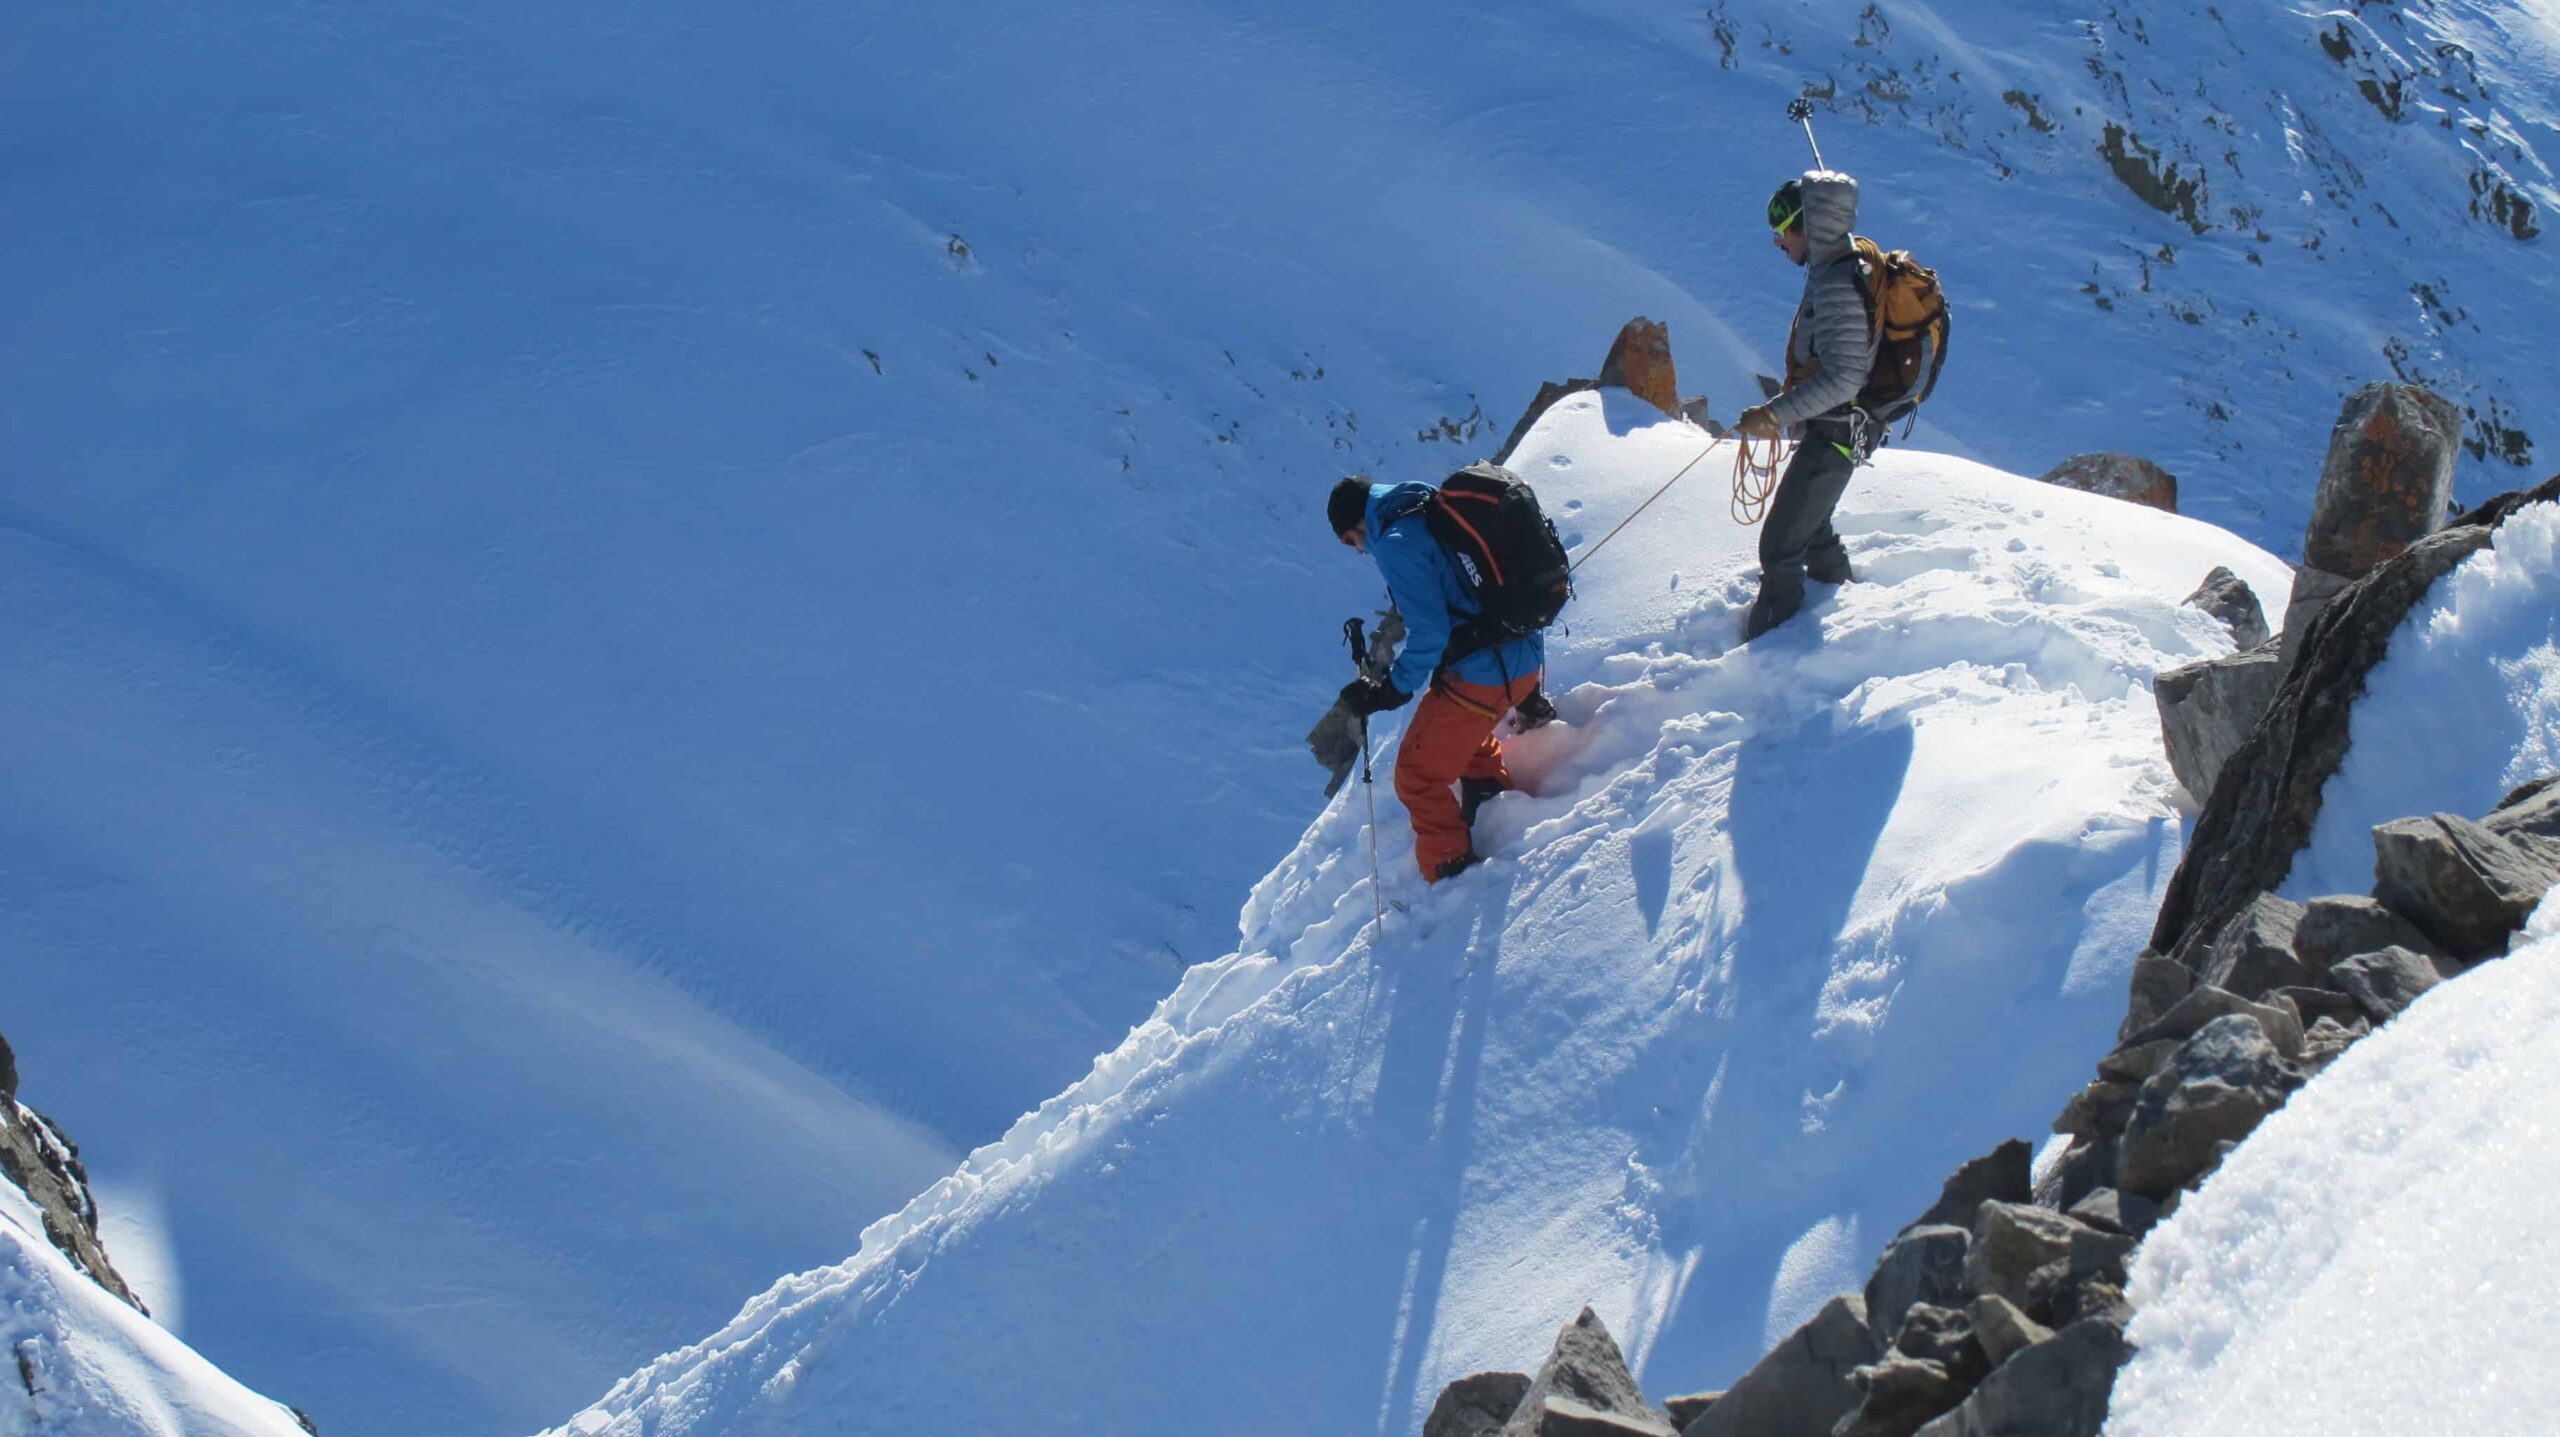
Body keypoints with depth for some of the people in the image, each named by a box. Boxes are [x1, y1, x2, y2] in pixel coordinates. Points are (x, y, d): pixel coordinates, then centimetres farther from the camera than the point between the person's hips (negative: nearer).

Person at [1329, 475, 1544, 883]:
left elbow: (1430, 632, -22)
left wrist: (1395, 688, -10)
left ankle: (1451, 876, 12)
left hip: (1480, 675, -9)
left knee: (1418, 777, 6)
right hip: (1526, 659, 9)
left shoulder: (1396, 543, -15)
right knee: (1462, 729, 39)